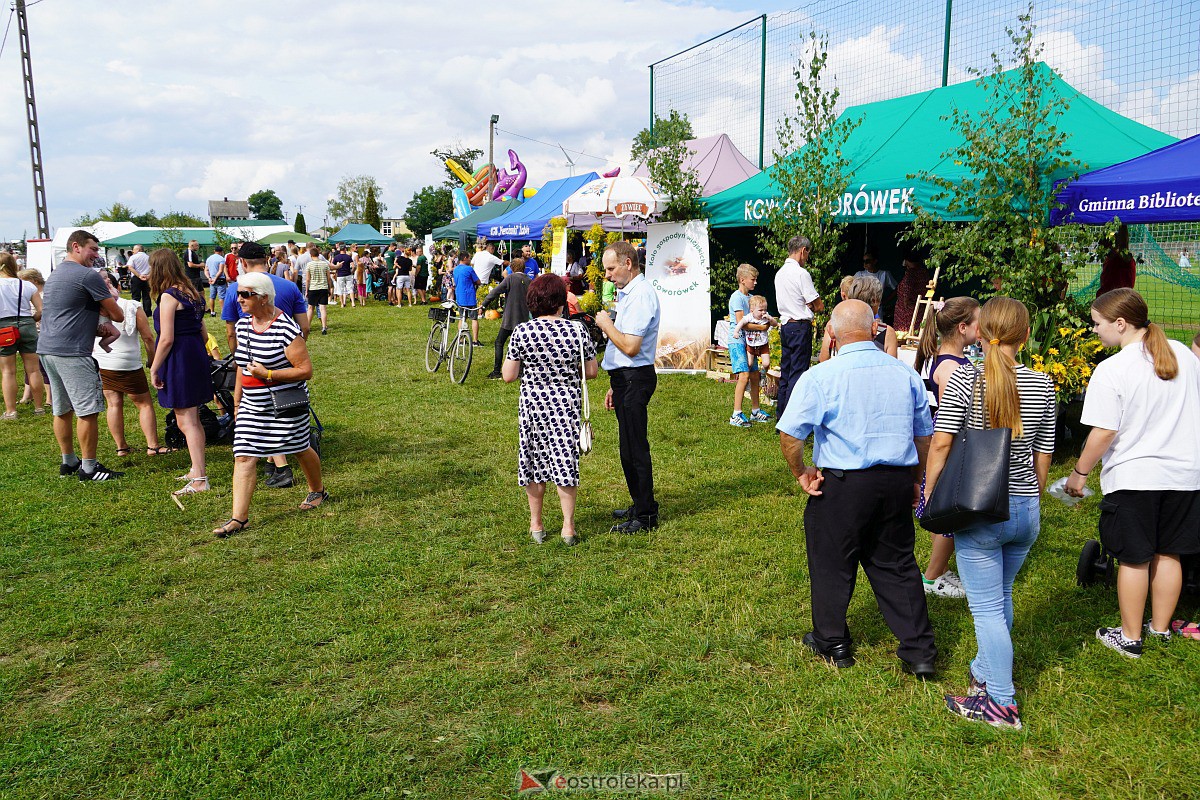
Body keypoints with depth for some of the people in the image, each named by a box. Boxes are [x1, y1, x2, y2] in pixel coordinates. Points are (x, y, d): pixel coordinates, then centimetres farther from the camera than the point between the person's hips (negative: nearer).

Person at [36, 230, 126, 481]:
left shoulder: (54, 275, 20)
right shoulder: (89, 276, -10)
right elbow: (118, 315, -8)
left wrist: (98, 327, 10)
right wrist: (111, 296, 13)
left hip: (47, 349, 10)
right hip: (72, 352, -10)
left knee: (62, 410, 15)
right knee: (87, 410, -4)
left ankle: (68, 462, 24)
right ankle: (88, 468, 0)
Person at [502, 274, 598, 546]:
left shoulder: (522, 332, -10)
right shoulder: (577, 330, -8)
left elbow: (508, 376, -7)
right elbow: (592, 371, 0)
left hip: (532, 403, 0)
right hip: (567, 403, 0)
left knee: (534, 460, 13)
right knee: (565, 460, 9)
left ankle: (536, 524, 25)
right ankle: (569, 527, 12)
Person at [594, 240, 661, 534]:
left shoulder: (641, 295, -16)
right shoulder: (627, 293, 17)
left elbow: (630, 347, -24)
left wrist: (606, 324, -9)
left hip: (635, 378, -11)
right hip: (625, 378, 11)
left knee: (635, 447, -5)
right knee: (629, 446, 17)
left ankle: (645, 515, 4)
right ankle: (639, 506, 28)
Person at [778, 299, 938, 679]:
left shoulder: (821, 376, -12)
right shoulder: (905, 373, 3)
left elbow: (789, 433, -16)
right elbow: (924, 435, 12)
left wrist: (801, 472, 0)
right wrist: (913, 481, 23)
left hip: (843, 484, -5)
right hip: (897, 482, 5)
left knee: (832, 565, 12)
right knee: (897, 564, 17)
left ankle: (832, 644, 28)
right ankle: (919, 652, 21)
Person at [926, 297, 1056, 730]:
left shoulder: (964, 381, -13)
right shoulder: (1043, 385, 0)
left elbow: (940, 444, -13)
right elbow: (1043, 455, 6)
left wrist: (929, 494, -1)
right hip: (1026, 509, 5)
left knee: (987, 607, 4)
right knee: (1001, 597, 23)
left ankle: (1001, 704, 11)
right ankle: (985, 672, 42)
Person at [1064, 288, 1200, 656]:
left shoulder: (1111, 370, -17)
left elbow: (1103, 433, -17)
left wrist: (1079, 473, -5)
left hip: (1132, 478, -5)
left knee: (1134, 559, 6)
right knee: (1168, 554, 17)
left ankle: (1130, 637, 19)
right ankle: (1161, 628, 31)